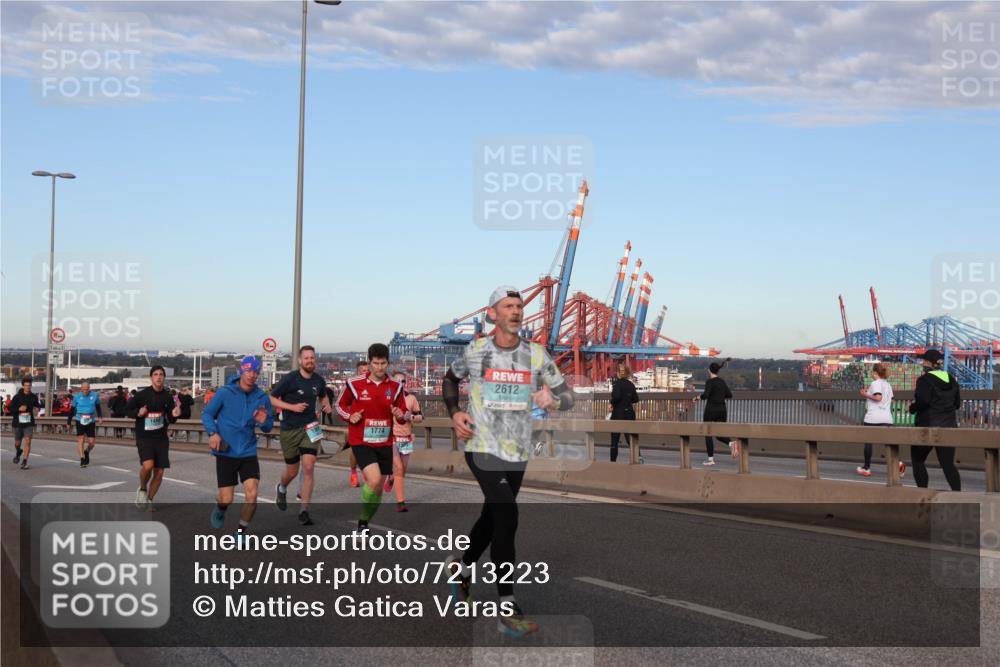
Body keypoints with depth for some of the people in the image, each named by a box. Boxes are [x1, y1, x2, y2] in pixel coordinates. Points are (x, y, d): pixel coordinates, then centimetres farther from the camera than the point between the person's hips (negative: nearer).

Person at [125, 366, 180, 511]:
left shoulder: (167, 397, 2)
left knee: (159, 472, 4)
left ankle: (149, 500, 24)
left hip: (161, 438, 4)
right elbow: (127, 410, 2)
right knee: (148, 465, -25)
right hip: (144, 437, -4)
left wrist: (174, 415, -12)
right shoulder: (142, 395, -7)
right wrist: (138, 413, -17)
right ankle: (142, 489, 6)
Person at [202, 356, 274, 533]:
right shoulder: (224, 392, -7)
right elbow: (207, 413, 1)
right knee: (227, 500, -1)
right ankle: (220, 510, 38)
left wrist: (263, 422, -13)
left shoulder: (262, 397, 1)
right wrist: (213, 433, -15)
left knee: (252, 495, -12)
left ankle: (241, 532, 10)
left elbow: (268, 427, 11)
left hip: (249, 452, 2)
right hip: (225, 452, -2)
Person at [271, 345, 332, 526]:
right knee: (292, 471, 8)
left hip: (310, 428, 2)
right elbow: (272, 399, -7)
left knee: (308, 468, -11)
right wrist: (292, 407, -19)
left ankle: (304, 511, -7)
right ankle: (281, 488, 45)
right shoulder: (290, 379, -10)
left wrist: (326, 405, 2)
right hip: (290, 430, -2)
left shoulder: (319, 380, 3)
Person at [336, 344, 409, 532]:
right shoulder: (355, 384, -6)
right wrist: (350, 416, -11)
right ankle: (363, 520, -3)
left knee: (378, 488, 9)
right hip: (361, 442, -4)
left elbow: (405, 415, 9)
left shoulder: (395, 387, 2)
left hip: (384, 443, 4)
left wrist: (401, 415, -14)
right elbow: (340, 405, 8)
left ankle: (364, 524, 29)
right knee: (374, 480, -23)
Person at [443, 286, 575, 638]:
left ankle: (462, 567, 47)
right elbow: (450, 379, 15)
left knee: (491, 518, 17)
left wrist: (553, 399, -19)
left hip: (517, 453, 4)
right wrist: (454, 413, -1)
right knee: (507, 517, -19)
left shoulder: (536, 354, 1)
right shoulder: (475, 350, -3)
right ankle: (507, 609, -14)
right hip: (482, 448, -4)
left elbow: (567, 395, 4)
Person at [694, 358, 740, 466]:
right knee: (719, 434, 13)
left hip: (711, 409, -6)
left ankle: (710, 459, 6)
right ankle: (731, 443, -18)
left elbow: (706, 395, -22)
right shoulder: (722, 381, 9)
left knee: (708, 434, 6)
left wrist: (698, 397, -2)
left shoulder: (709, 381, -11)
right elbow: (729, 395, 13)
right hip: (722, 409, 6)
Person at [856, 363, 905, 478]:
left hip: (872, 418, -7)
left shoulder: (875, 383, -7)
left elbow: (878, 397, -20)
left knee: (868, 441, 5)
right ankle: (897, 463, -18)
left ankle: (866, 468, 12)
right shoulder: (888, 385, 17)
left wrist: (866, 394, -8)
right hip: (886, 418, 7)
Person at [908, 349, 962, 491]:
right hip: (949, 426, 6)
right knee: (948, 463, 3)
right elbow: (957, 403, 13)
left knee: (918, 460, 11)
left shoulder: (925, 380, -11)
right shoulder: (951, 379, 9)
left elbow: (923, 401, -23)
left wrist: (912, 408, -5)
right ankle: (957, 491, -10)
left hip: (928, 426, -5)